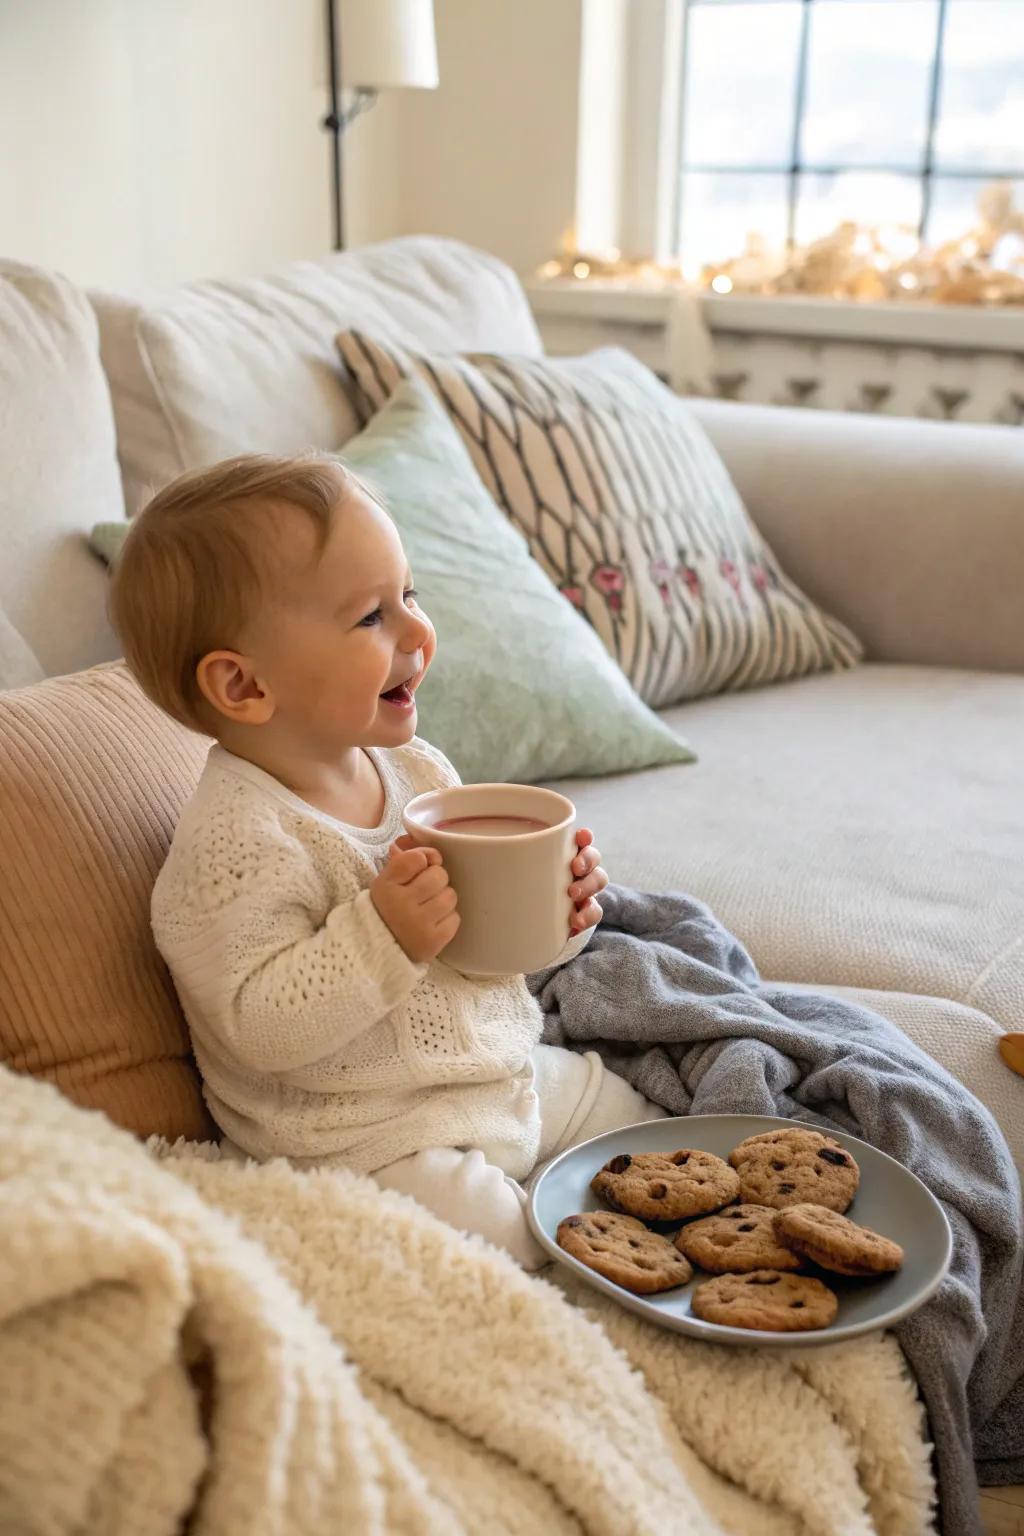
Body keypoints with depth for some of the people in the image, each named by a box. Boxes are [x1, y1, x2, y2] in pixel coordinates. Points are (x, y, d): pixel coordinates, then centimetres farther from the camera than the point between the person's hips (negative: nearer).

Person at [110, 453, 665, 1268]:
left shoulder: (417, 767, 2)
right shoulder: (235, 842, -24)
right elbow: (261, 1028, -26)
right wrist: (383, 936, -33)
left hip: (514, 1075, 8)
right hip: (373, 1147, -8)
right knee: (508, 1241, -22)